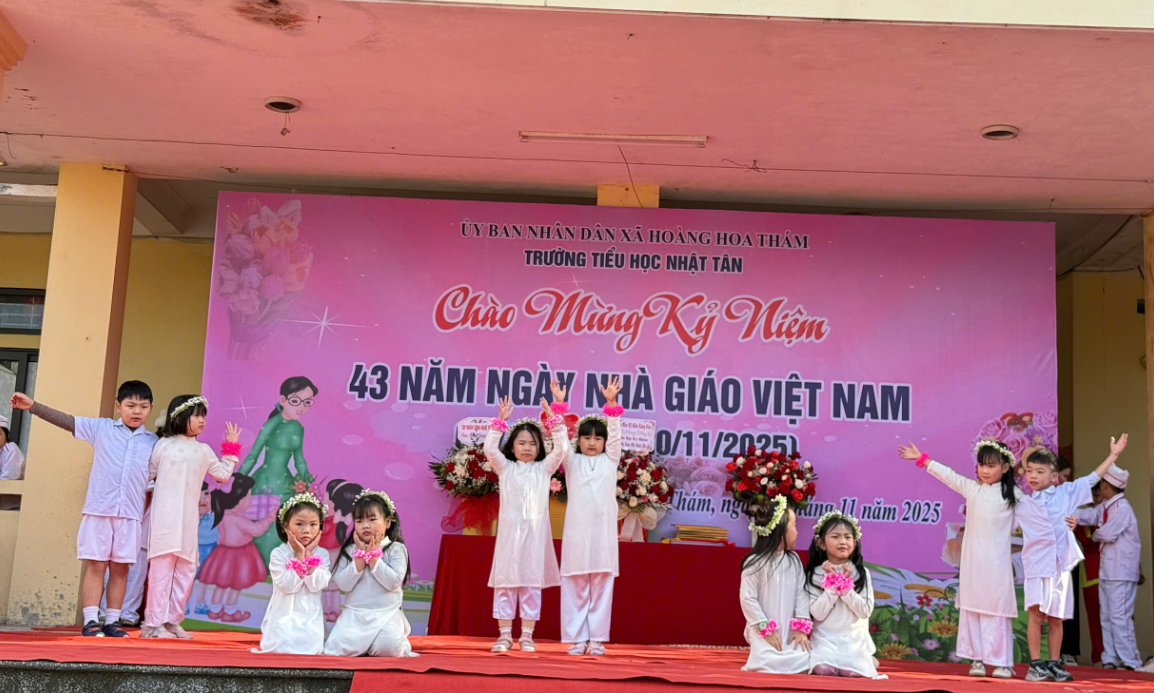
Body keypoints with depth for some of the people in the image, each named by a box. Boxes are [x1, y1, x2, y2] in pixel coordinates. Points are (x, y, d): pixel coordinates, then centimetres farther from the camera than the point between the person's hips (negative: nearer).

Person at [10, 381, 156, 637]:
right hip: (98, 510, -2)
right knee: (95, 565, 1)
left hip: (131, 515, 2)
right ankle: (90, 621, 5)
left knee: (120, 568, 6)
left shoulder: (153, 442, 8)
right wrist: (32, 406, -4)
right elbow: (65, 420, 2)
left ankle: (113, 621, 13)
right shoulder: (101, 428, 4)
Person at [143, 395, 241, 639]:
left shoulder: (203, 451, 14)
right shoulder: (163, 445, 4)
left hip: (189, 519, 5)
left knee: (187, 568, 4)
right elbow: (148, 474, 12)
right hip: (165, 516, -5)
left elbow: (223, 474, 19)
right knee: (162, 565, -7)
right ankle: (153, 623, -1)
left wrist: (231, 449, 18)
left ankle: (172, 621, 13)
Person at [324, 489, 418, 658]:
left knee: (387, 648, -29)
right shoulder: (350, 550, 6)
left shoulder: (396, 549, -1)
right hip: (354, 614, 2)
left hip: (387, 614, -2)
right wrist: (360, 555, -10)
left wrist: (373, 555, -11)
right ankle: (363, 645, 10)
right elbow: (343, 584, -5)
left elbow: (394, 582, -13)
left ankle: (402, 646, 6)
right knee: (335, 648, -20)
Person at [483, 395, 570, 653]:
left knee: (532, 583, 2)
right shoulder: (506, 467, 10)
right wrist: (500, 421, -11)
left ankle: (527, 635, 8)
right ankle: (505, 635, 6)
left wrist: (553, 419, -8)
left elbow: (561, 449, -1)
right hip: (510, 530, 0)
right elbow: (490, 450, -5)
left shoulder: (544, 468, 11)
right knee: (505, 582, 0)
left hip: (535, 531, 0)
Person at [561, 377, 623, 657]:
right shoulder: (572, 462, 10)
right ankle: (577, 639, 5)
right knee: (575, 587, 0)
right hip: (577, 531, -1)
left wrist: (611, 403, -8)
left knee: (601, 586, 2)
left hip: (603, 531, 1)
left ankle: (597, 639, 7)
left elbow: (615, 434, 3)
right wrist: (559, 406, -8)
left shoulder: (610, 460, 13)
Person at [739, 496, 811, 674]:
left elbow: (801, 594, 5)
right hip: (765, 632, -5)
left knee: (801, 666, -14)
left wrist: (801, 627, -5)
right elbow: (748, 599, -11)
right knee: (769, 667, -23)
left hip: (790, 632, 5)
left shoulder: (794, 560, 8)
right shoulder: (755, 562, -9)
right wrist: (766, 629, -14)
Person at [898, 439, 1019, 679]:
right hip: (972, 560, 2)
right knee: (972, 608, 3)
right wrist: (921, 459, 4)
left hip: (996, 562, -2)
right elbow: (946, 474, 6)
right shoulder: (971, 488, 6)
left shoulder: (1012, 493, 4)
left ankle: (1002, 662, 4)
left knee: (998, 610, -3)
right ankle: (977, 659, 9)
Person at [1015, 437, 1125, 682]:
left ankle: (1054, 664, 15)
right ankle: (1035, 664, -5)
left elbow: (1092, 478, 14)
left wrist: (1113, 454, 16)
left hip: (1061, 565, 1)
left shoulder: (1067, 492, 9)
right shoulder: (1021, 505, 8)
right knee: (1036, 614, -10)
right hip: (1037, 565, -1)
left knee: (1056, 618, 6)